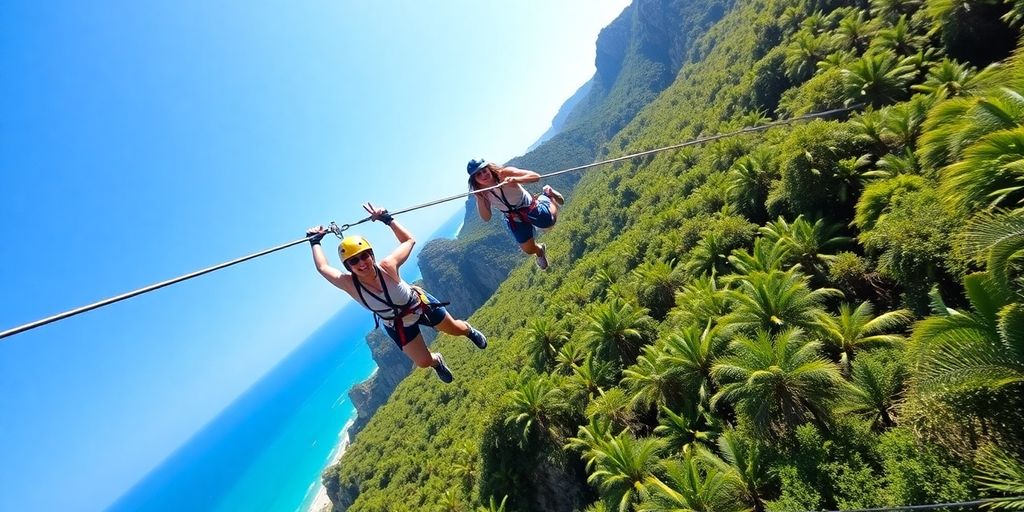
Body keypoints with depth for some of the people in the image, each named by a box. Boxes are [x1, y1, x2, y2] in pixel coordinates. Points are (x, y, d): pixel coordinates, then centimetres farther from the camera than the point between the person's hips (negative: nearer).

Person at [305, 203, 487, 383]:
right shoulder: (349, 284, -29)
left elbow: (409, 240, -18)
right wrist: (315, 241, -7)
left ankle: (470, 330, 57)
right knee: (424, 362, 6)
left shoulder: (387, 266, -34)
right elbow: (323, 268, -15)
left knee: (456, 329, 17)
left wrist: (388, 219, -21)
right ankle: (437, 362, 46)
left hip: (420, 304, -1)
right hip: (397, 325, 2)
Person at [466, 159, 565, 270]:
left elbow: (536, 177, -36)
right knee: (529, 250, 6)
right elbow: (486, 218, -17)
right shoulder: (481, 192, -18)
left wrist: (516, 179, -55)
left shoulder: (505, 173, -30)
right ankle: (539, 250, 47)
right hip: (513, 219, 3)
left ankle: (547, 195, 31)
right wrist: (479, 199, -32)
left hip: (529, 207, -3)